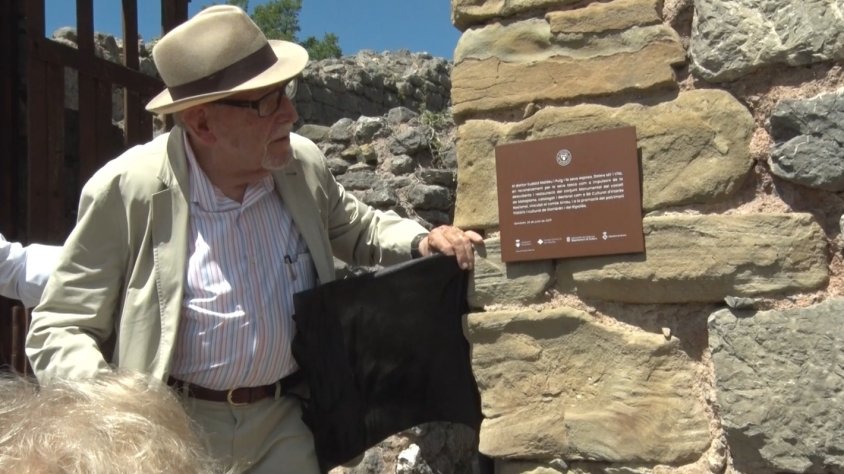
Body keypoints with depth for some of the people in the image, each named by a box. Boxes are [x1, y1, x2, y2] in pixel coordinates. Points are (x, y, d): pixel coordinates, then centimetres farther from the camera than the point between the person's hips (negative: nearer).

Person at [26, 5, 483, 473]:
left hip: (284, 423, 3)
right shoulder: (127, 189, -17)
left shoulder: (303, 163, -5)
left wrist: (421, 241, -7)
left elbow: (359, 228, 15)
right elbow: (58, 329, -10)